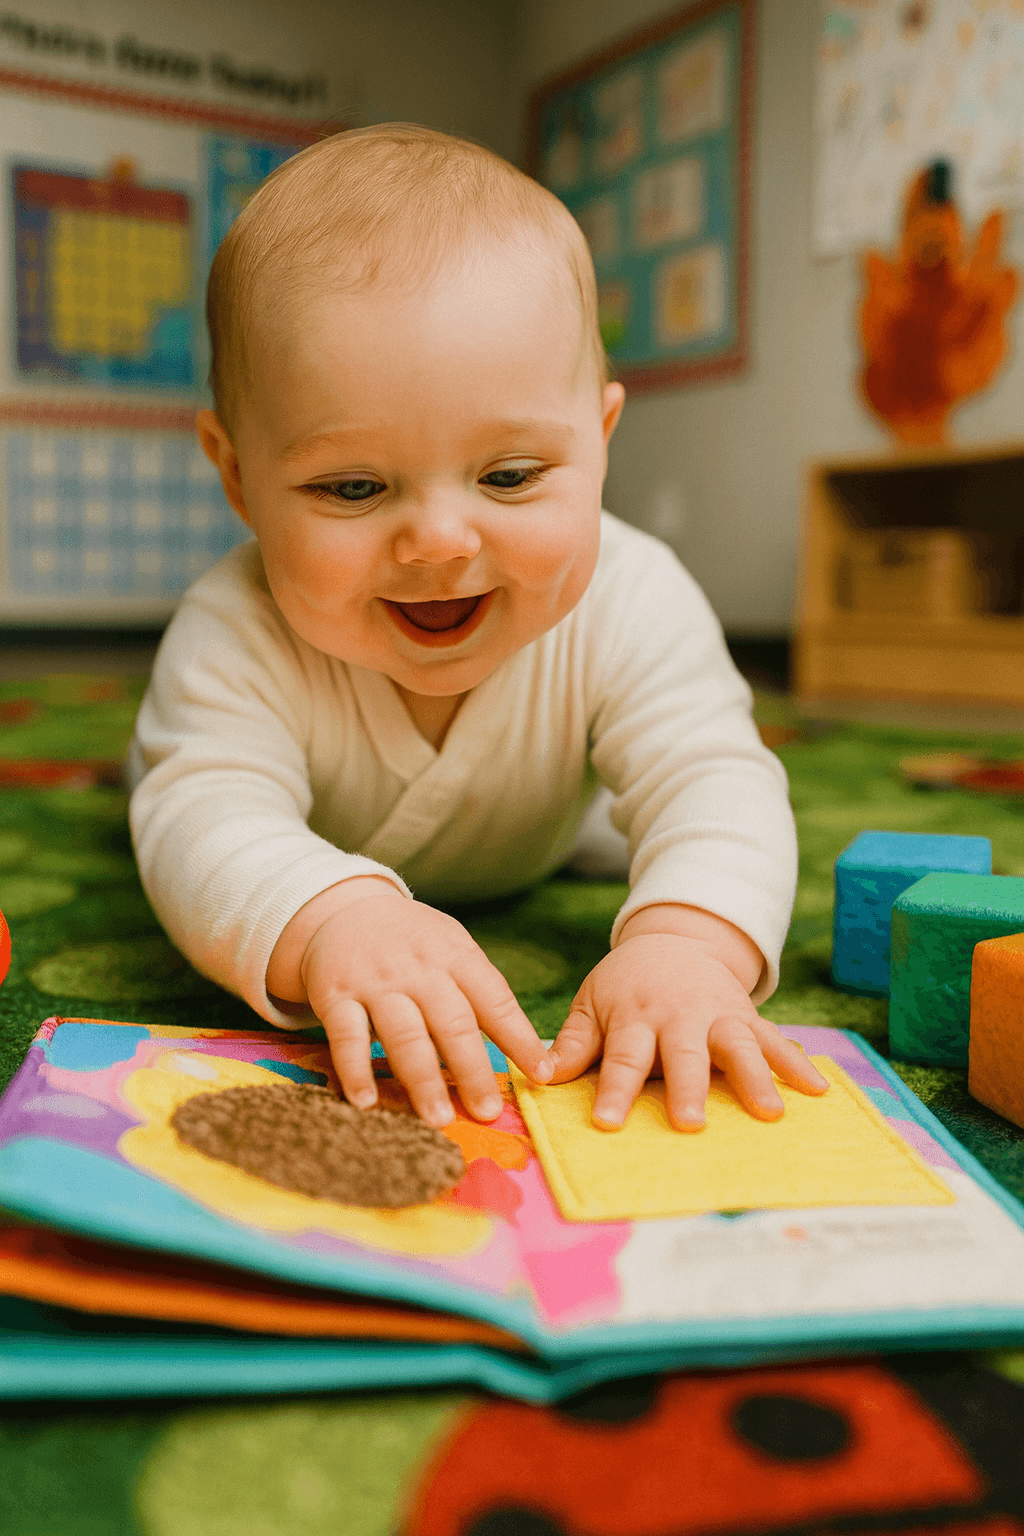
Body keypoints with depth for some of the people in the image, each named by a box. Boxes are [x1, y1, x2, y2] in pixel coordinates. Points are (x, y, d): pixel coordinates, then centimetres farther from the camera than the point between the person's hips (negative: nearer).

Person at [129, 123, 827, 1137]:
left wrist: (687, 937, -67)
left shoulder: (627, 606, -38)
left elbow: (714, 780, -44)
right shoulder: (238, 639, -43)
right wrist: (327, 919, -77)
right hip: (318, 852, 0)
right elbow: (207, 818, -53)